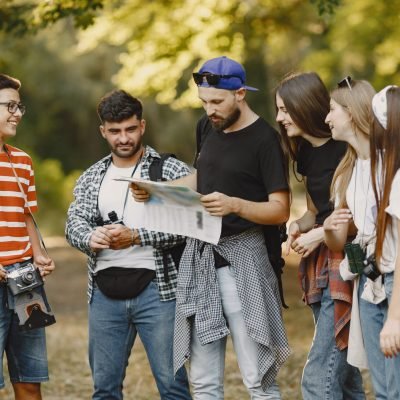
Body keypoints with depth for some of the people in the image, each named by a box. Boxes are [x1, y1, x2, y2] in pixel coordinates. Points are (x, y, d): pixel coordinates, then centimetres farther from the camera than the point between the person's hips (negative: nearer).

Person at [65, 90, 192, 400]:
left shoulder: (172, 171, 0)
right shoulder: (92, 178, 14)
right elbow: (74, 222, 3)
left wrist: (135, 236, -21)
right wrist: (90, 237, -20)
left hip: (155, 288, -4)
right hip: (105, 290, 4)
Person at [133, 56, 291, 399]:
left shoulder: (264, 140, -11)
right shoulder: (207, 127, 10)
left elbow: (280, 210, -13)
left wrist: (234, 205, -29)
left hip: (241, 258, -7)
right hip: (200, 254, 7)